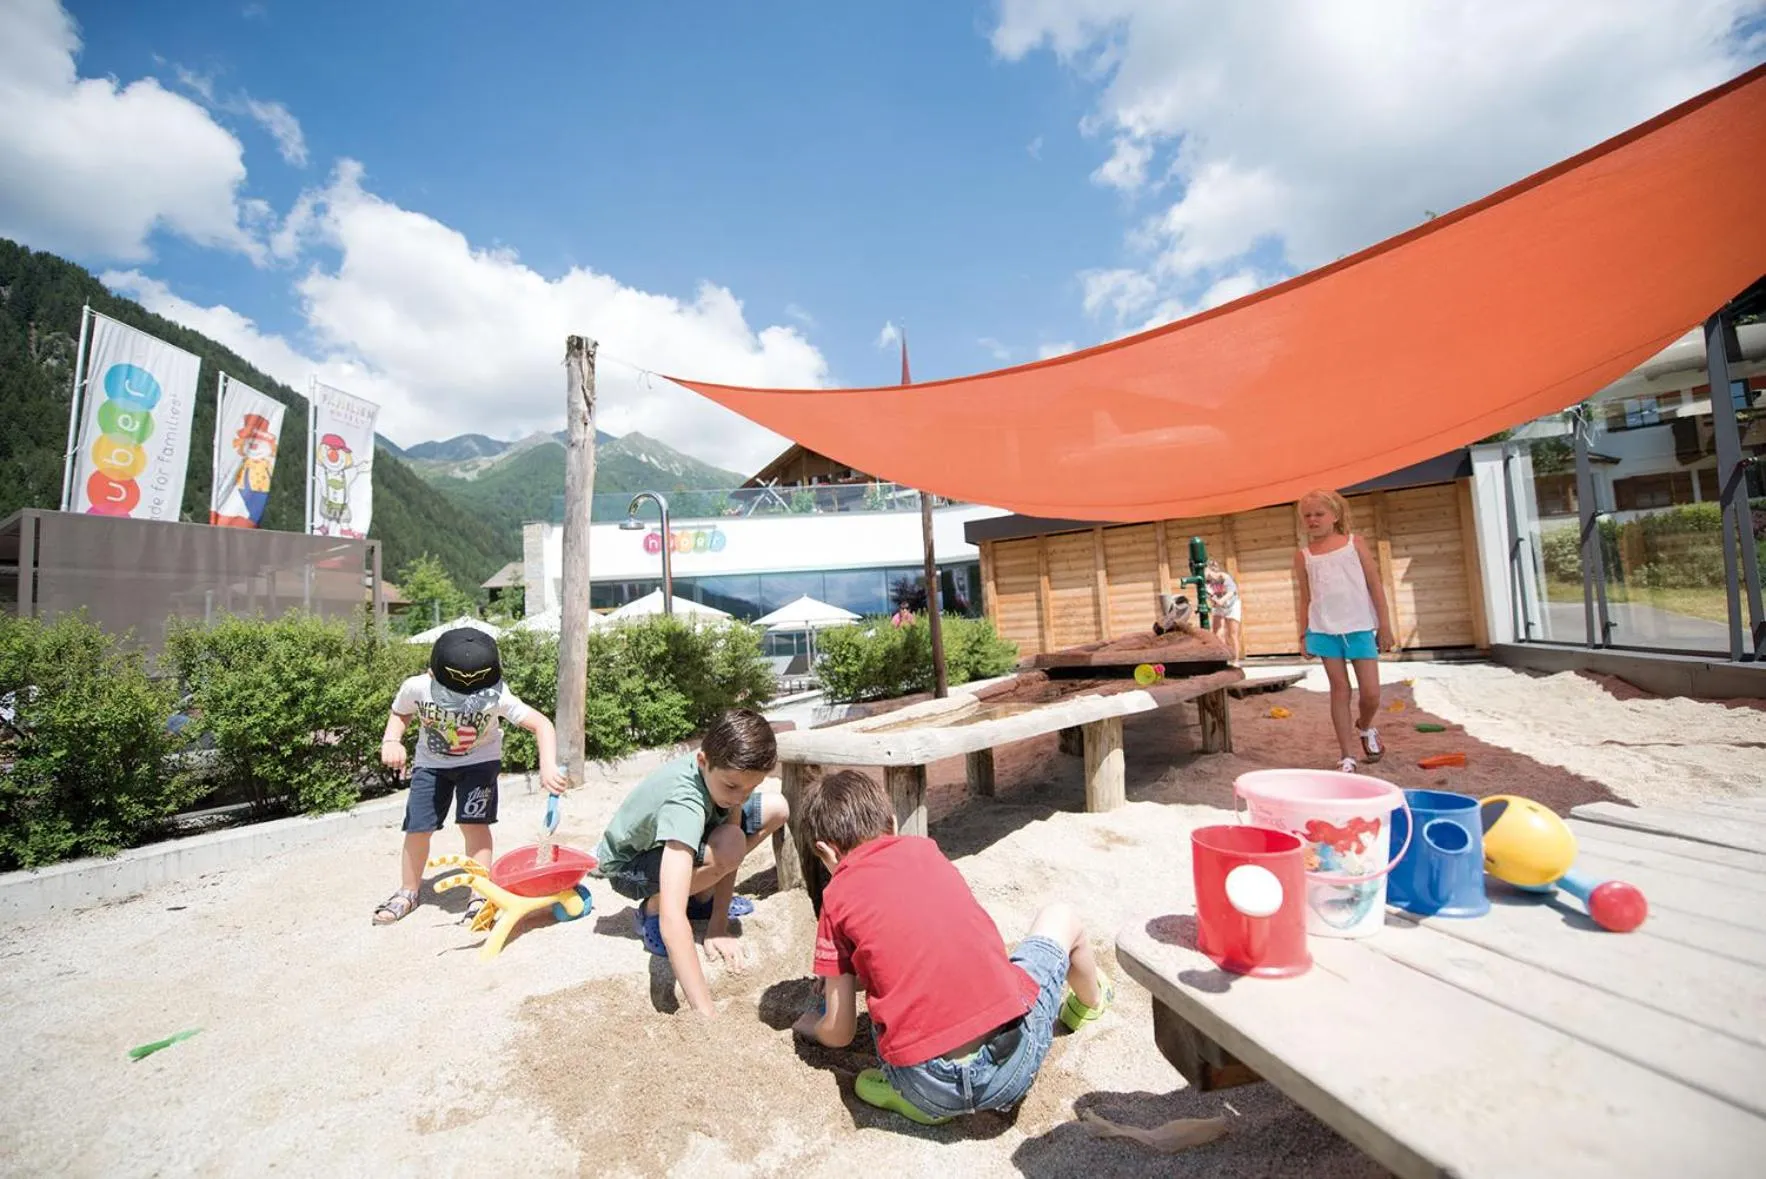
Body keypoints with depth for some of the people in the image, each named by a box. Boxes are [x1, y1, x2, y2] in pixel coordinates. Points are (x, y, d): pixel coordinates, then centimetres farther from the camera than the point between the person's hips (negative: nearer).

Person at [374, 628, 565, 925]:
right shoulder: (416, 688, -26)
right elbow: (400, 714, -2)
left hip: (480, 761, -2)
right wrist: (391, 741, -22)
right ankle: (408, 892, 31)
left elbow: (541, 724, -36)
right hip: (431, 763, 3)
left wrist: (548, 765, -49)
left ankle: (481, 895, 1)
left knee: (473, 821, -14)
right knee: (417, 826, 5)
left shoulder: (495, 696, -34)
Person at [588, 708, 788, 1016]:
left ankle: (700, 897, 10)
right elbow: (673, 919, -50)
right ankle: (651, 909, -7)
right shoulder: (684, 803, -42)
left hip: (671, 840, 7)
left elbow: (728, 855, -14)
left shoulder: (727, 767, -23)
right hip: (627, 865, -7)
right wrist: (706, 1013, -51)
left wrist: (717, 928, -18)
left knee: (776, 809, -5)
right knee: (728, 846, -35)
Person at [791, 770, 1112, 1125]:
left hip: (933, 1093, -1)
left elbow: (839, 1033, 11)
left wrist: (810, 1026, 33)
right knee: (1061, 917, 27)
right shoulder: (924, 849, 12)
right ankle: (1091, 1002, 53)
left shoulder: (837, 898, 4)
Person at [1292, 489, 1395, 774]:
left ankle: (1364, 728, 33)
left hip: (1360, 627, 0)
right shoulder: (1303, 555, 7)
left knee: (1371, 693, -1)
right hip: (1324, 630, 1)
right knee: (1340, 689, 3)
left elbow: (1375, 585, 4)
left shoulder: (1354, 543, 4)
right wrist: (1304, 635, 6)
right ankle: (1347, 756, 11)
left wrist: (1385, 625, 0)